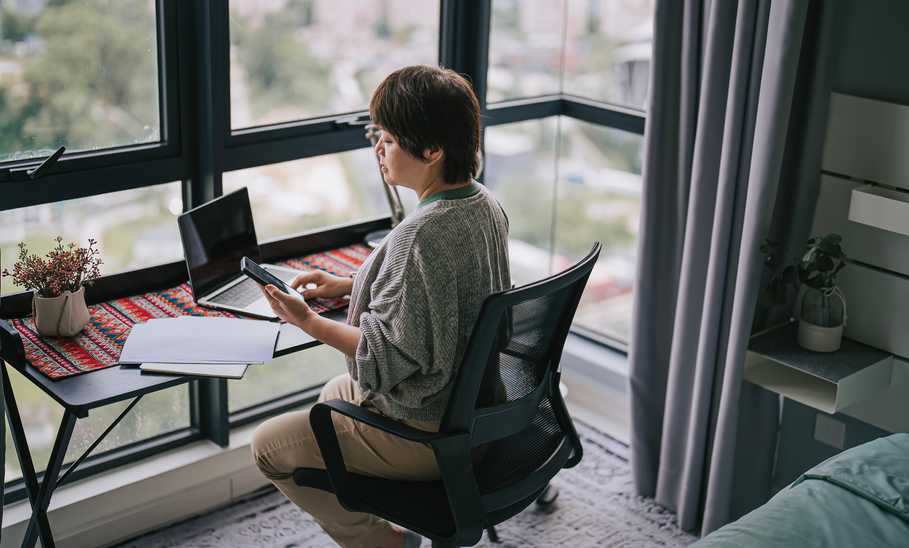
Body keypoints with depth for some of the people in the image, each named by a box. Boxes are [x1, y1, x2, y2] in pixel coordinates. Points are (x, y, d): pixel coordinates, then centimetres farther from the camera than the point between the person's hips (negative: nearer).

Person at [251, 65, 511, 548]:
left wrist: (309, 322, -20)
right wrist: (350, 286, 8)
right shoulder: (484, 205, -2)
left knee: (269, 445, 8)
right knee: (335, 392, 33)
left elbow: (393, 356, -27)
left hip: (426, 433, -9)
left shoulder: (418, 237, -31)